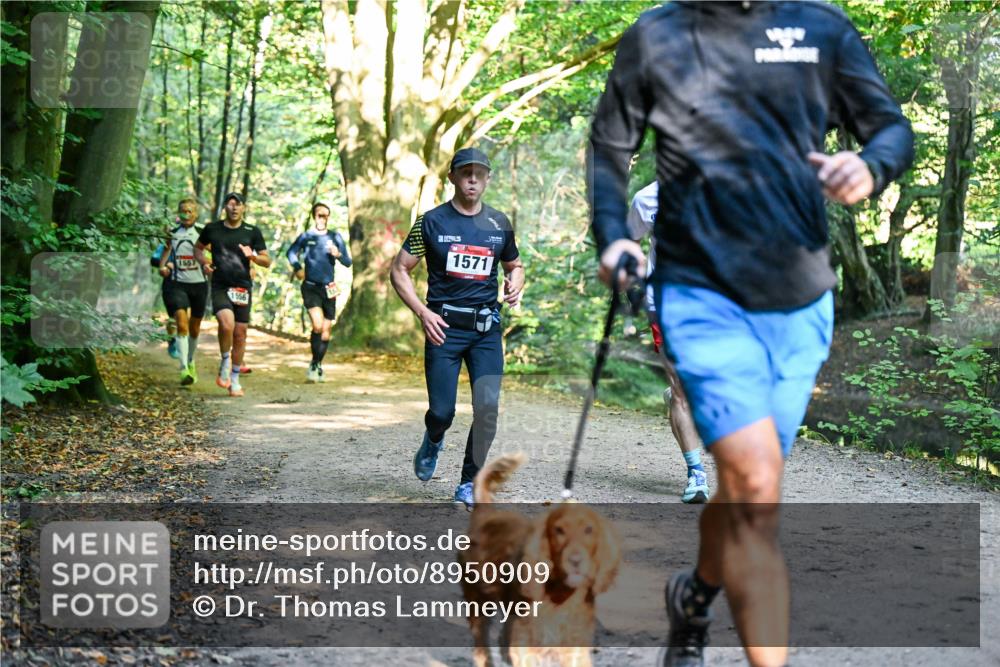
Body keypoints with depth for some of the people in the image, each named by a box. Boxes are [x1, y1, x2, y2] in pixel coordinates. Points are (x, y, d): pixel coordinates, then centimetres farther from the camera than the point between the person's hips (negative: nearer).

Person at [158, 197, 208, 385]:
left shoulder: (202, 234, 2)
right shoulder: (172, 234, 6)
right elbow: (164, 256, 11)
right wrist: (163, 268, -9)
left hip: (198, 284, 1)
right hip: (176, 283, -1)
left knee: (194, 328, 13)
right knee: (182, 324, -19)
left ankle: (190, 362, 37)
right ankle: (184, 369, -23)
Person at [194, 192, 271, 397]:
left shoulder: (252, 232, 4)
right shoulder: (212, 229, 4)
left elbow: (267, 261, 6)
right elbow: (198, 248, 21)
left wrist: (252, 256, -14)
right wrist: (203, 262, 1)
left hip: (243, 288, 2)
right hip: (220, 287, -2)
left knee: (240, 333, 5)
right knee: (227, 324, -26)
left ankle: (235, 379, 20)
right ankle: (225, 363, 1)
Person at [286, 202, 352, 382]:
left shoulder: (335, 237, 5)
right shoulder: (306, 236, 1)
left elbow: (348, 262, 6)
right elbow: (291, 252, 14)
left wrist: (339, 255, -14)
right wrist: (297, 267, -2)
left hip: (329, 288, 3)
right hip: (310, 287, -3)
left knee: (326, 331, 6)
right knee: (318, 325, -20)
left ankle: (318, 364, 25)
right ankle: (314, 364, -5)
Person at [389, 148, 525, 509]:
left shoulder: (499, 224, 10)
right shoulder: (432, 221, 0)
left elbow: (514, 265, 26)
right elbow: (399, 270, 3)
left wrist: (515, 285, 2)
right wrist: (423, 312, -10)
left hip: (486, 329, 2)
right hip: (444, 327, -2)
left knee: (487, 406, -10)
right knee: (442, 411, -4)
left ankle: (469, 482, 6)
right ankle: (433, 442, 34)